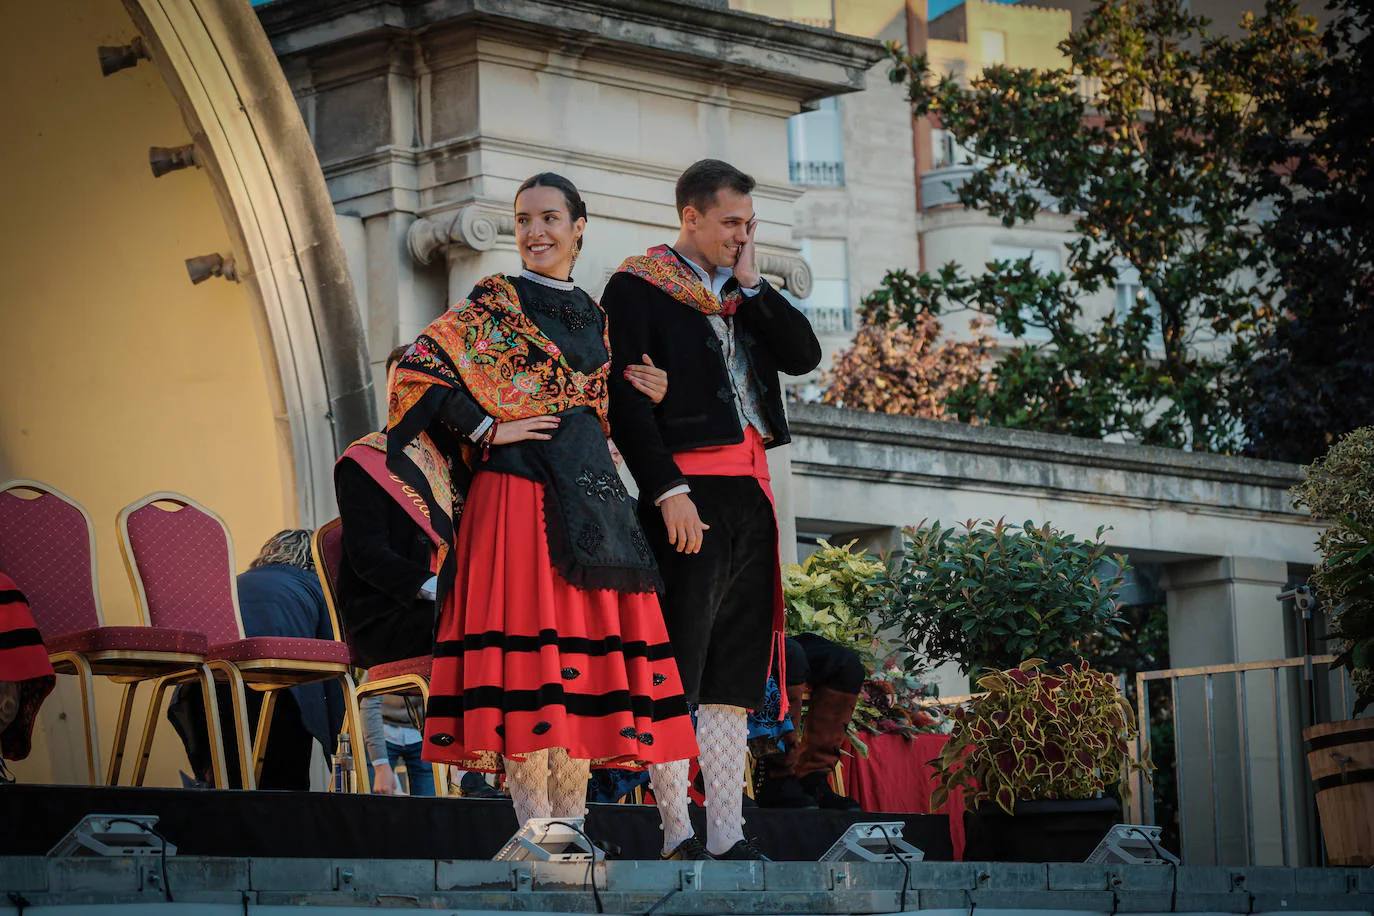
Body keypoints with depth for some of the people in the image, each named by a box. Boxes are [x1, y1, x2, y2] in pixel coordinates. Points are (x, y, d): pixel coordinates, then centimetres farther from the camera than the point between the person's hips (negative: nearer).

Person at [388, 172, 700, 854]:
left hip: (591, 493, 6)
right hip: (517, 489, -6)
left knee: (588, 643, 3)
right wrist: (489, 430, -11)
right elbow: (419, 369, -9)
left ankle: (571, 822, 7)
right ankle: (534, 826, -11)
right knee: (529, 646, -12)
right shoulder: (493, 303, 1)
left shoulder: (592, 314, 19)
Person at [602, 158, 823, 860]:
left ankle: (727, 836, 8)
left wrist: (751, 286, 3)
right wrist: (666, 490, -18)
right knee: (677, 676, -10)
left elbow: (804, 355, 9)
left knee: (733, 678, 7)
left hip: (749, 491, 7)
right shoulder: (638, 286, -1)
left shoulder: (746, 293, 20)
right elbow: (625, 398, -10)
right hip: (689, 492, -7)